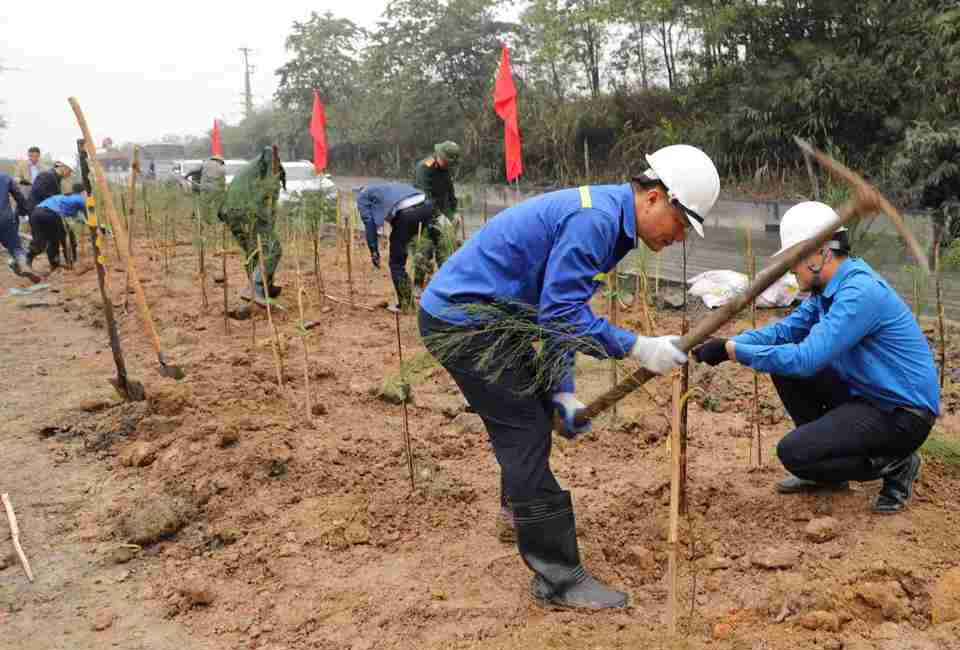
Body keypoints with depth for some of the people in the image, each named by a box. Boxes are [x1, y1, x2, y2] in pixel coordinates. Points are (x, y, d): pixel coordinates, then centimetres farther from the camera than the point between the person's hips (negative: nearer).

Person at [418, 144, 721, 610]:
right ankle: (558, 579, -1)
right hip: (462, 320, -11)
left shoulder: (603, 218, 10)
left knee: (535, 410, 25)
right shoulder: (594, 220, -22)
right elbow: (560, 315, -26)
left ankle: (518, 507, 49)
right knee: (526, 435, -9)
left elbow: (559, 312, 12)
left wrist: (563, 393, 7)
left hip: (482, 313, 11)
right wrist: (637, 348, -24)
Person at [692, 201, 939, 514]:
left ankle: (895, 465, 3)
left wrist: (732, 351, -27)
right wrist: (728, 342, -11)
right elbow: (785, 329, 5)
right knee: (784, 368, 5)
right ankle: (826, 471, 16)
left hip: (904, 414, -9)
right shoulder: (828, 288, 4)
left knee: (793, 452, -20)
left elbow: (805, 358, -31)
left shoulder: (861, 292, -26)